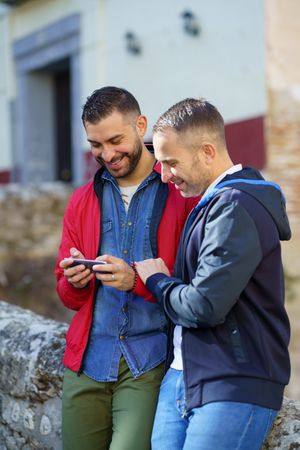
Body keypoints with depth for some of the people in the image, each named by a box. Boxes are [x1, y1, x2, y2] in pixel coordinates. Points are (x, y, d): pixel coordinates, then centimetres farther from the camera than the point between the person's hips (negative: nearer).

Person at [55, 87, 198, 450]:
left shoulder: (182, 193, -3)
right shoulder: (82, 202, 12)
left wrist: (137, 281, -19)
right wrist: (74, 281, -7)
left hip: (151, 365, -4)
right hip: (88, 363, 5)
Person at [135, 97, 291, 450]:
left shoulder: (236, 207, -16)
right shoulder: (211, 202, 14)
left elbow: (205, 307, -20)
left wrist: (156, 280, -3)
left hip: (234, 389, -8)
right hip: (182, 378, 8)